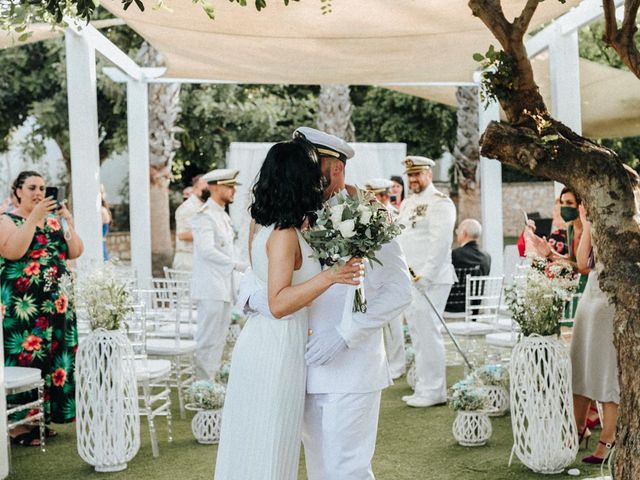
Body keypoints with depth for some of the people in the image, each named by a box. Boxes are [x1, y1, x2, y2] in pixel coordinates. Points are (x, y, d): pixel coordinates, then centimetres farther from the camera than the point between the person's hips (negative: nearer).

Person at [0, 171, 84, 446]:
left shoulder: (54, 219, 14)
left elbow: (75, 252, 8)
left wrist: (68, 222, -4)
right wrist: (33, 218, -20)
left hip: (55, 303, 6)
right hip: (23, 305, -6)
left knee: (53, 356, 7)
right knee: (25, 356, -7)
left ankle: (43, 418, 17)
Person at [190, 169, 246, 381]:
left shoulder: (223, 216, 17)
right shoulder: (205, 215, -13)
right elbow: (207, 250, -23)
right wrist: (238, 265, -20)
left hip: (224, 288, 9)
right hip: (211, 288, -9)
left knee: (218, 340, 13)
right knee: (208, 341, -5)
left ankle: (210, 382, 20)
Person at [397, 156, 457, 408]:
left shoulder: (440, 202, -9)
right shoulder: (407, 203, 19)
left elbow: (441, 241, -17)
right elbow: (399, 237, 23)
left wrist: (426, 274, -20)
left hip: (430, 279, -9)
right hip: (408, 278, 9)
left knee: (428, 332, -8)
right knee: (416, 332, 11)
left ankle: (433, 390, -1)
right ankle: (423, 386, 19)